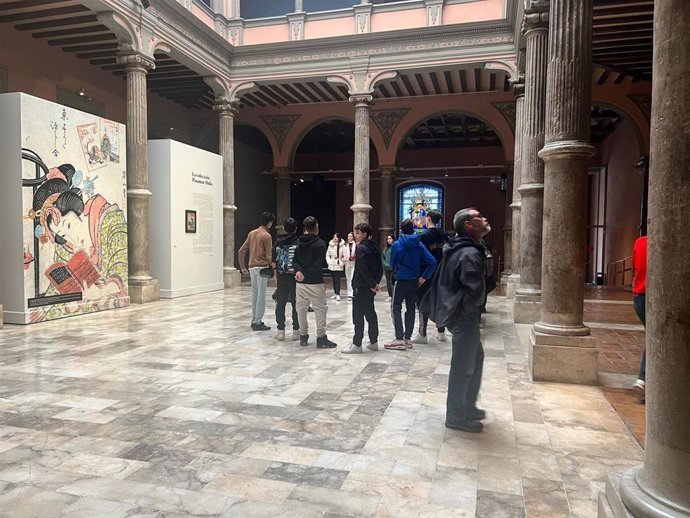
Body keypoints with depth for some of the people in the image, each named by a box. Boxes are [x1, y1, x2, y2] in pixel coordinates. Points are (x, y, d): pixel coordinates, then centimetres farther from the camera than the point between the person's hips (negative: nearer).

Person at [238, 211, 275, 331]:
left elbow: (241, 251, 11)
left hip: (252, 267, 7)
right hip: (262, 267, -7)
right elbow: (269, 255, -13)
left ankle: (254, 320, 21)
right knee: (261, 296, -2)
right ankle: (257, 323, -1)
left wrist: (243, 267, 17)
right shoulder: (267, 236, -10)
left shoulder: (252, 233, 11)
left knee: (255, 295, 15)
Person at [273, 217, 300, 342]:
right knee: (296, 305, 5)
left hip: (281, 278, 3)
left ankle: (281, 331, 9)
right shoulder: (298, 242, -7)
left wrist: (277, 277, 15)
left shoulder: (278, 242, 4)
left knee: (280, 304, 8)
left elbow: (274, 261, 7)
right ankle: (296, 331, 7)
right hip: (295, 277, -3)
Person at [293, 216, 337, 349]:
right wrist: (306, 274, -15)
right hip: (315, 283, -5)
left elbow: (294, 260, 1)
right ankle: (321, 338, 1)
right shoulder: (320, 243, -9)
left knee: (301, 309, 12)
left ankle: (303, 336, 19)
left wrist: (299, 271, -12)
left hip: (301, 283, 5)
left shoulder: (298, 243, 6)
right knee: (320, 309, 2)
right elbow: (319, 263, -17)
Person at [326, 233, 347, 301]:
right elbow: (327, 255, 12)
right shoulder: (330, 245, 4)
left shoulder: (342, 246, -8)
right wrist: (329, 261, 1)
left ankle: (338, 294, -4)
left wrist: (342, 263, -7)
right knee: (334, 280, 10)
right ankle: (335, 293, 19)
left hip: (338, 266, -4)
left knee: (337, 280, -8)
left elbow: (345, 256, -6)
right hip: (331, 266, 4)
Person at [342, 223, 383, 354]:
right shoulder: (375, 247, 12)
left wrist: (373, 284, -15)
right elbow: (380, 268, 12)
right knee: (370, 313, 14)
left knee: (358, 315, -4)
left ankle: (357, 344, 0)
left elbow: (362, 269, -21)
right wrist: (375, 283, 7)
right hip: (370, 287, 9)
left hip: (362, 287, -8)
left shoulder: (361, 248, -13)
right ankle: (373, 342, 20)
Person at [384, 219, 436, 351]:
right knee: (411, 308, 12)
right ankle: (408, 338, 15)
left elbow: (392, 263, 1)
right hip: (415, 281, 4)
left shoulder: (397, 244, -8)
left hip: (401, 280, -4)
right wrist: (424, 277, 1)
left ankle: (399, 339, -5)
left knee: (396, 308, 2)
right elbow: (432, 262, -7)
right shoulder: (419, 245, 1)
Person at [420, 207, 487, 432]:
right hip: (465, 316, -10)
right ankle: (456, 416, 15)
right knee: (463, 367, 1)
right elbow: (474, 289, -26)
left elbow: (446, 280, 17)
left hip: (456, 312, 10)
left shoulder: (458, 249, 10)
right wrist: (474, 308, -7)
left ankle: (468, 406, 34)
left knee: (476, 358, 22)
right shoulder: (470, 253, -22)